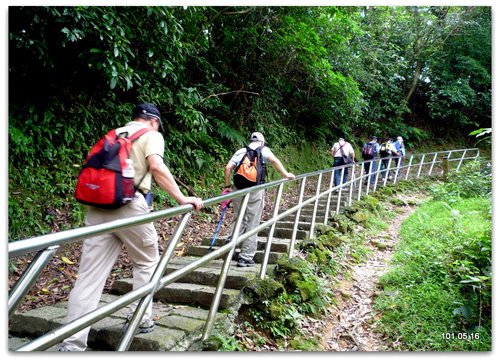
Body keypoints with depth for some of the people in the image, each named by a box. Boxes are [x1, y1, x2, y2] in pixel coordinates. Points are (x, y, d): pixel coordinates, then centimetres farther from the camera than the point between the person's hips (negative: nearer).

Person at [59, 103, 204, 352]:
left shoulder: (113, 135, 26)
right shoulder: (151, 135, 7)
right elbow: (156, 167, -12)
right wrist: (182, 199, -12)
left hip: (98, 205, 6)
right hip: (129, 205, -5)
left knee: (89, 276, 4)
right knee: (146, 262, 17)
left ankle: (71, 344, 4)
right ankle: (140, 320, 23)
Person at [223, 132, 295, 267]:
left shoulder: (240, 151, 18)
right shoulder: (263, 149, 9)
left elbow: (228, 168, 9)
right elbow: (274, 161, -9)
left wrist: (227, 186, 14)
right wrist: (286, 174, -6)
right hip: (255, 189, -3)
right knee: (252, 224, 4)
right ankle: (246, 257, 7)